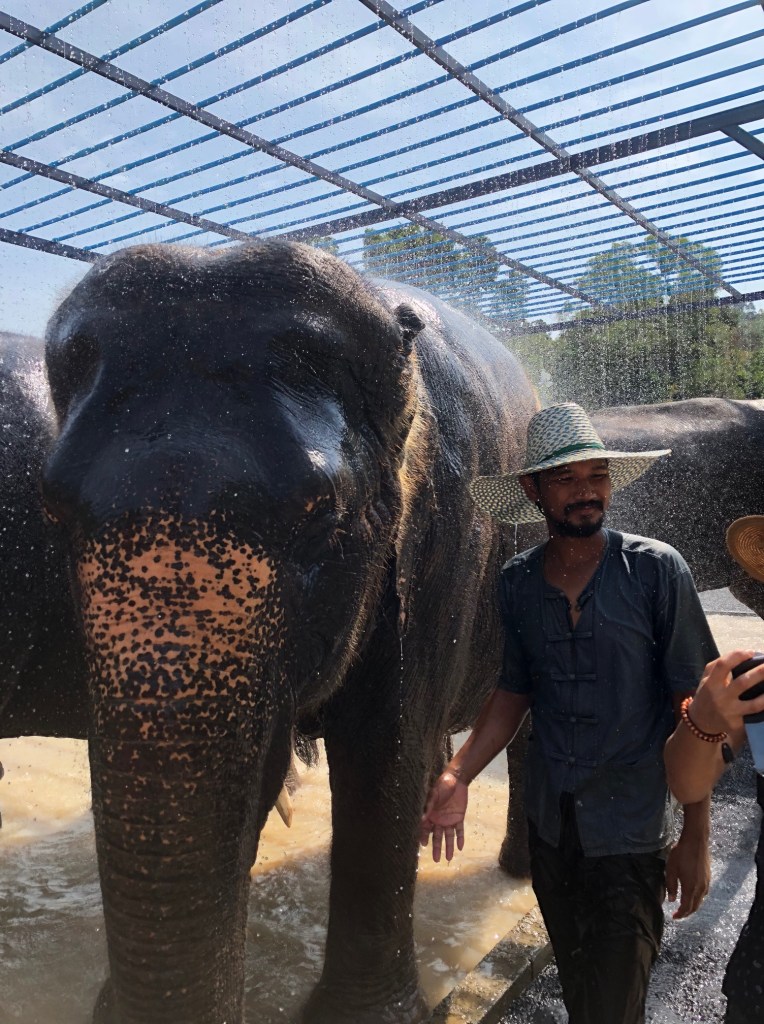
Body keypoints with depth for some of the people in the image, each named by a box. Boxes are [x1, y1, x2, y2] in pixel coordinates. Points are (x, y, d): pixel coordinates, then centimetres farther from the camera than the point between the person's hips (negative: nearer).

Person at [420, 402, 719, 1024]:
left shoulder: (656, 570, -13)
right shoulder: (517, 583, -2)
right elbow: (515, 692, 6)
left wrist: (696, 838, -11)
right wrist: (458, 776, -7)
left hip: (631, 838, -4)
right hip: (549, 829, 4)